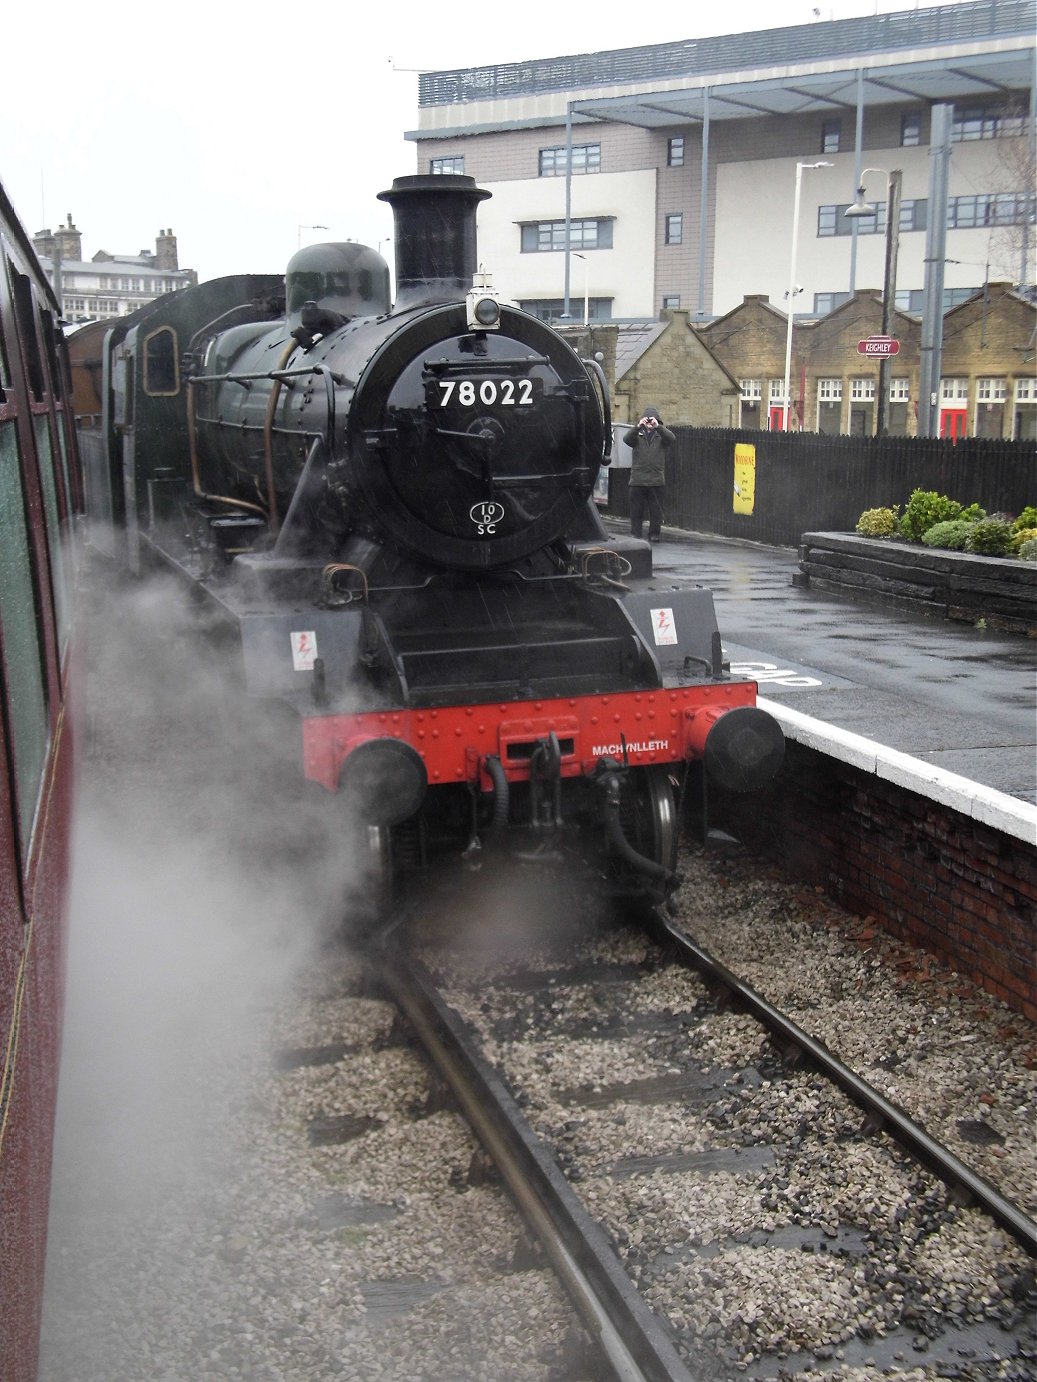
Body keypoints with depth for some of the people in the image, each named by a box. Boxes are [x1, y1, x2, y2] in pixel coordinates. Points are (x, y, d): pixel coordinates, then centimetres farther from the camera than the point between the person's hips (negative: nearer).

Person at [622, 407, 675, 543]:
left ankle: (654, 534, 10)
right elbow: (627, 439, -11)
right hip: (637, 479, 0)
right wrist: (638, 427, -27)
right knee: (636, 509, 2)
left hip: (656, 480, 0)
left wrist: (658, 426, -26)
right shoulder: (638, 435, 10)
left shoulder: (661, 436, 9)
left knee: (656, 510, 2)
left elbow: (671, 438, -12)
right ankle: (635, 534, 10)